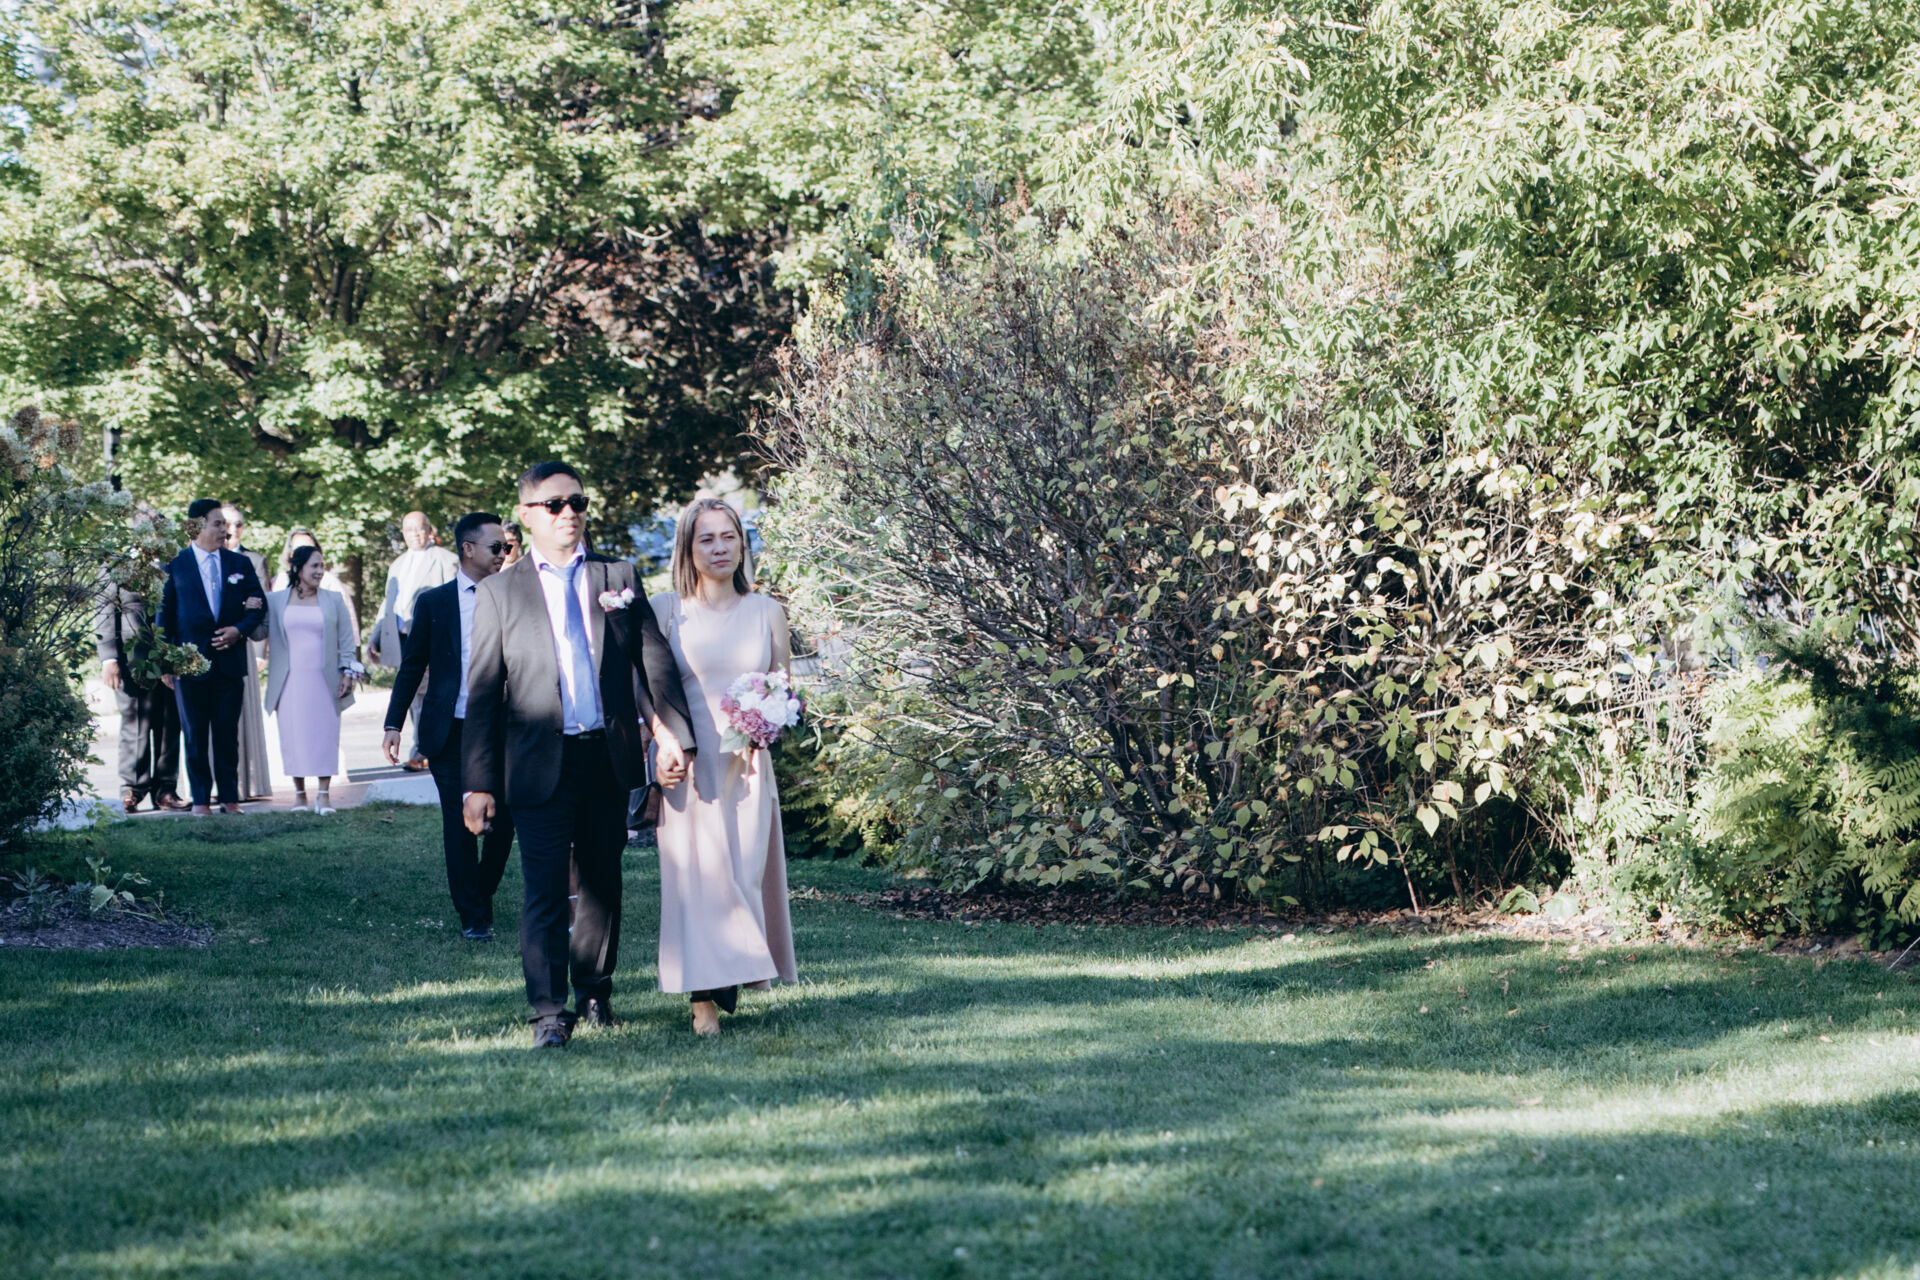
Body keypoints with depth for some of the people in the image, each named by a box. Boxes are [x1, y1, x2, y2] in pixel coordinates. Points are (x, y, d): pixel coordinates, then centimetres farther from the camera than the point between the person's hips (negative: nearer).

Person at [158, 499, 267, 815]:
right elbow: (165, 614, 2)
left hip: (230, 663, 2)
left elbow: (258, 606, 12)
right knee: (195, 737, 3)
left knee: (228, 735, 5)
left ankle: (230, 798, 12)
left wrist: (240, 629, -8)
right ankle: (201, 800, 9)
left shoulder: (239, 564, 9)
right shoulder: (175, 565, 0)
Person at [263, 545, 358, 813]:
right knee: (294, 735, 1)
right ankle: (299, 793, 12)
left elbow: (345, 639, 7)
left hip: (324, 680, 0)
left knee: (325, 734, -2)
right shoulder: (275, 601, 6)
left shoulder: (333, 600, 8)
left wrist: (347, 672, -2)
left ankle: (323, 794, 3)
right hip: (290, 681, 0)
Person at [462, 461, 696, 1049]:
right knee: (545, 890, -7)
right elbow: (483, 692, 2)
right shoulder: (500, 592, 4)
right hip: (539, 763, -3)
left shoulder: (619, 578, 10)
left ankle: (595, 990, 27)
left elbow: (654, 660, 5)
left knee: (603, 883, 12)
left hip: (609, 758, 3)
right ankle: (549, 1011, -4)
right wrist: (479, 783, -3)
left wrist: (670, 733, -9)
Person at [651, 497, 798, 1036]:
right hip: (687, 763, -2)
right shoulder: (666, 609, 2)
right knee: (696, 871, -6)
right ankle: (704, 998, -2)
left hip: (747, 764, 2)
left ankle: (732, 980, 16)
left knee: (747, 870, 0)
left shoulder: (766, 611, 8)